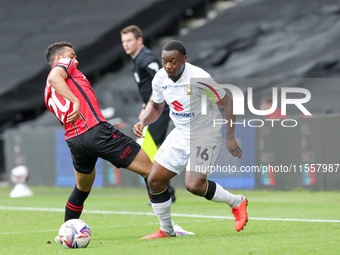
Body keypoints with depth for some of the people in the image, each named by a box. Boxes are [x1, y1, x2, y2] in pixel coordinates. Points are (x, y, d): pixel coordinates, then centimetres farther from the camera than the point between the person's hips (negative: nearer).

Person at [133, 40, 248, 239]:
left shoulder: (199, 78, -25)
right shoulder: (160, 79, -6)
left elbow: (227, 102, -16)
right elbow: (157, 107, 13)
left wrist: (230, 137, -21)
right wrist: (143, 122, -7)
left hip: (205, 135, -7)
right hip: (180, 134, 7)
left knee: (194, 185, -22)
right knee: (154, 180, 0)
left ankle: (236, 202, 4)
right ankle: (166, 230, 19)